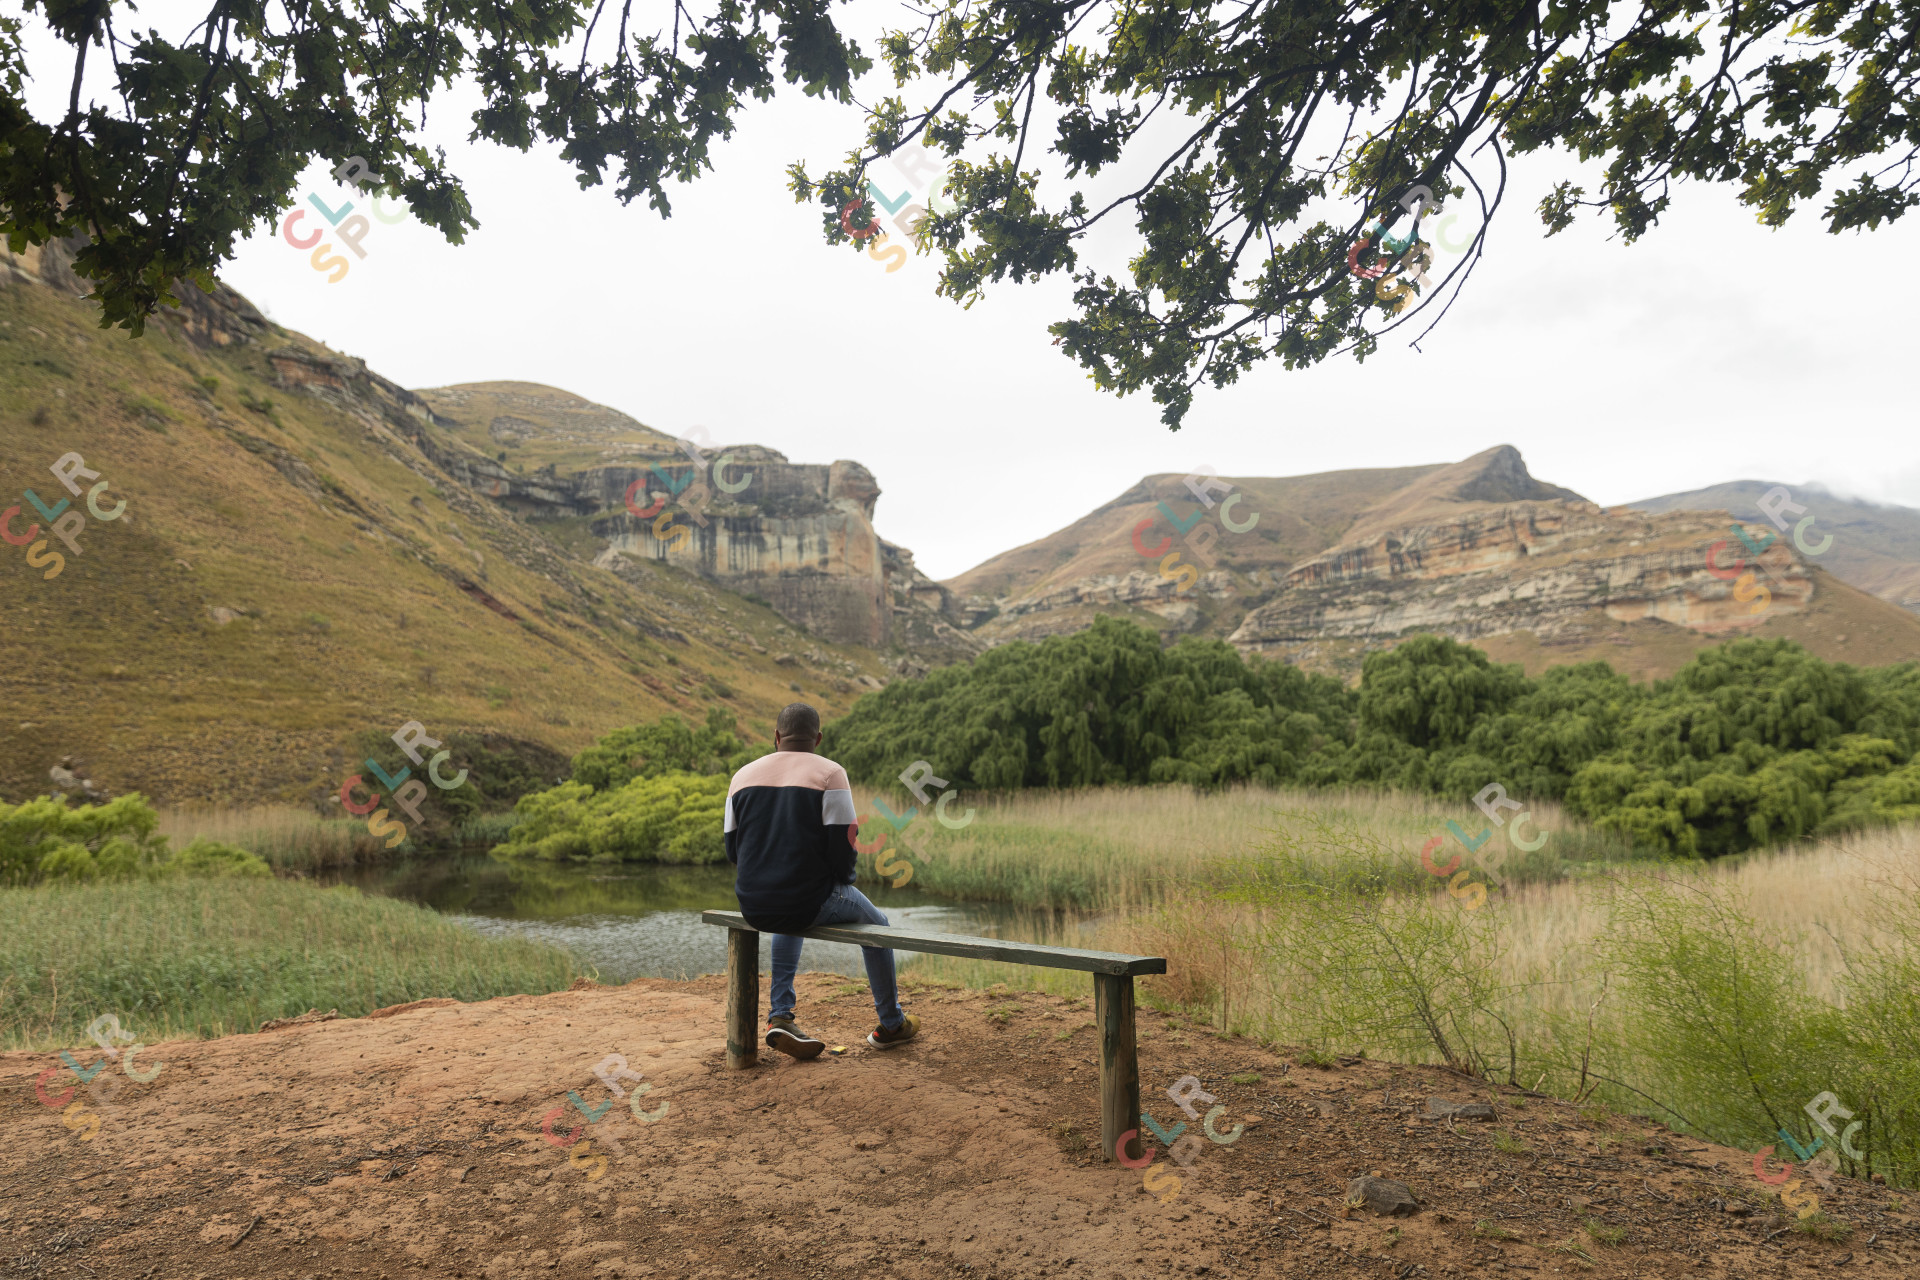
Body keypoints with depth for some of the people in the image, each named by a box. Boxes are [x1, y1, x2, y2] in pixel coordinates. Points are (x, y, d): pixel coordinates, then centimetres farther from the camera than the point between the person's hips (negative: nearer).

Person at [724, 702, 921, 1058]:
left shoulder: (744, 775, 8)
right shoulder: (829, 773, -6)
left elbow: (733, 850, 10)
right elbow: (843, 844, -11)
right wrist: (843, 883, 10)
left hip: (753, 907, 5)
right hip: (810, 902, -4)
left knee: (788, 925, 41)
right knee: (876, 924, 25)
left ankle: (780, 1016, 27)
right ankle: (891, 1024, 37)